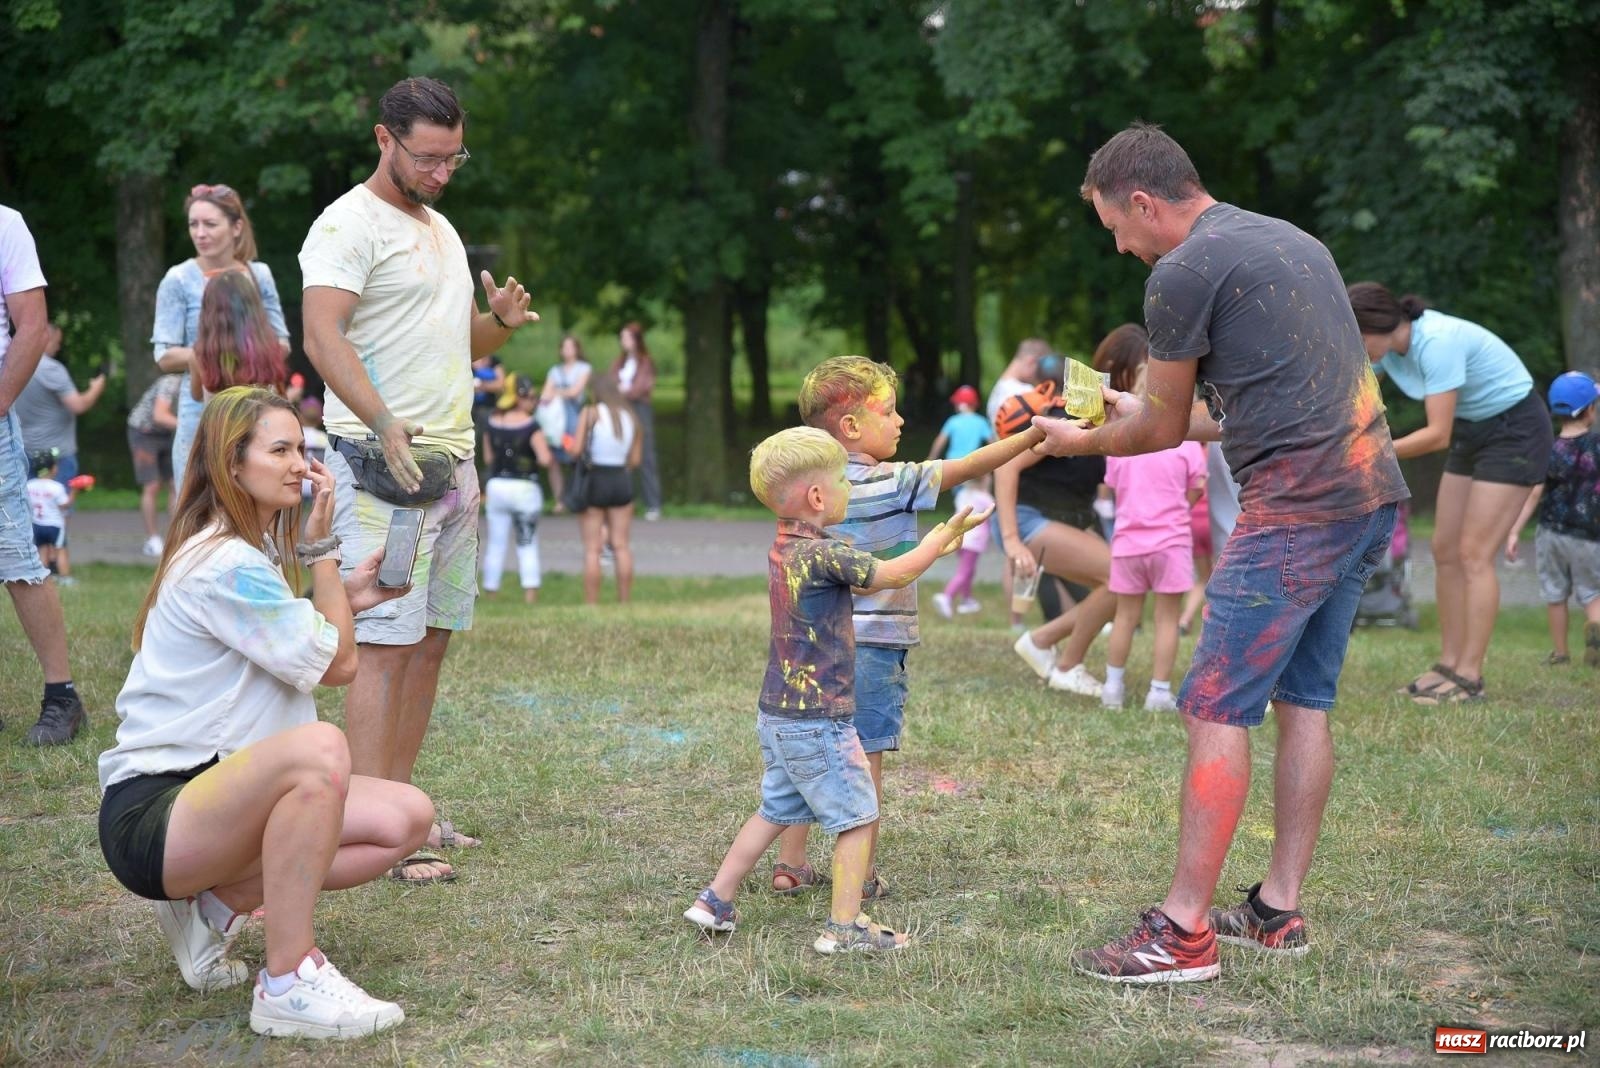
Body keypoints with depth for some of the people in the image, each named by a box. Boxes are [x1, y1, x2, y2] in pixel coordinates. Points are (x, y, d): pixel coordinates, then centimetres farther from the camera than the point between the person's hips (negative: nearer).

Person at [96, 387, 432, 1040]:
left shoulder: (253, 551, 14)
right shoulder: (224, 565, -18)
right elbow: (338, 665, -11)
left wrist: (346, 599, 5)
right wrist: (321, 548, -5)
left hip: (213, 800, 10)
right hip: (149, 818, -10)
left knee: (407, 817, -4)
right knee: (318, 747, -37)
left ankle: (216, 907, 6)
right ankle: (287, 983, -26)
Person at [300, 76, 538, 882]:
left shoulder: (442, 230, 20)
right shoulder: (349, 225, -8)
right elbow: (323, 337, -22)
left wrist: (502, 321, 4)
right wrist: (386, 423, -37)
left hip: (451, 464, 9)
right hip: (383, 467, -9)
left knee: (431, 639, 9)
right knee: (385, 646, -11)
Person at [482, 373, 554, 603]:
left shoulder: (491, 424, 2)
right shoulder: (531, 425, -13)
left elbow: (488, 456, 10)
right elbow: (545, 459, -18)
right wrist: (547, 458, 2)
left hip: (496, 486, 4)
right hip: (525, 487, -4)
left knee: (496, 543, 9)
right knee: (528, 543, 5)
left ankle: (490, 591, 12)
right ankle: (530, 592, -2)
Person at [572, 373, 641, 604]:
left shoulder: (590, 413, -7)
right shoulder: (631, 417, 5)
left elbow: (577, 450, -14)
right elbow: (635, 460, 4)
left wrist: (573, 453, 8)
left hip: (594, 480, -4)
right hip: (622, 480, 4)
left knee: (592, 548, 0)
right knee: (621, 545, 9)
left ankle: (591, 604, -1)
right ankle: (625, 602, 9)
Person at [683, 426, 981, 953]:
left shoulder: (784, 548, 7)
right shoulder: (821, 554, -21)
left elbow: (871, 574, 18)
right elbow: (893, 575, -14)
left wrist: (928, 547, 16)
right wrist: (941, 539, -1)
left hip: (777, 713, 9)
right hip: (817, 721, -9)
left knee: (777, 810, 21)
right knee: (857, 816, 2)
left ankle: (715, 901, 24)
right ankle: (844, 927, 5)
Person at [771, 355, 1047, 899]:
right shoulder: (895, 484, -12)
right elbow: (969, 467, -12)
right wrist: (1035, 432, -9)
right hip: (873, 645, -6)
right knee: (865, 760, 2)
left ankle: (790, 864, 18)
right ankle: (862, 874, 9)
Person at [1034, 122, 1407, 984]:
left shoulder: (1184, 272, -7)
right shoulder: (1290, 241, 20)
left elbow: (1160, 432, 2)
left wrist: (1082, 441, 22)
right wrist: (1145, 413, 35)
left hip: (1297, 510, -9)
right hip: (1370, 494, 9)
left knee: (1217, 710, -7)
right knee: (1303, 701, 14)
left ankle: (1184, 932, -7)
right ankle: (1279, 910, 18)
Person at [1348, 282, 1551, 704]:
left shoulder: (1437, 342, -32)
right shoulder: (1384, 347, -7)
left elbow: (1438, 434, -32)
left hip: (1516, 429, -9)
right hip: (1472, 432, 9)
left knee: (1474, 554, -12)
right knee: (1445, 551, 4)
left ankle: (1470, 677, -10)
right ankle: (1449, 664, 9)